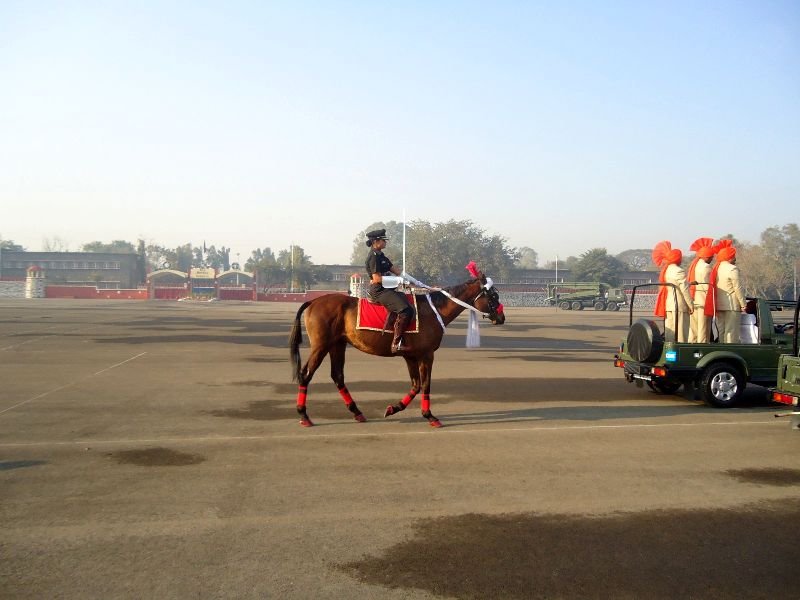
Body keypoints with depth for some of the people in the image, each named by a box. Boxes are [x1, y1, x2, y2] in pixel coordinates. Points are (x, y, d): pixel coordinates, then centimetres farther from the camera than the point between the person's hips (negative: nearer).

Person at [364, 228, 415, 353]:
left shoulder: (381, 256, 19)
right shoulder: (373, 257, -12)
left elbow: (396, 271, 19)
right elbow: (377, 278, -20)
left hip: (386, 290, 11)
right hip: (379, 291, -11)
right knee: (405, 310, -25)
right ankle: (396, 343, -25)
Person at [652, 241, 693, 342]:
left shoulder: (665, 269, 12)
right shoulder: (679, 271, -12)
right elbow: (685, 290, -13)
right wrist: (690, 305, -8)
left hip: (668, 305, 8)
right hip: (679, 305, -8)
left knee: (670, 332, 10)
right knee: (680, 332, -6)